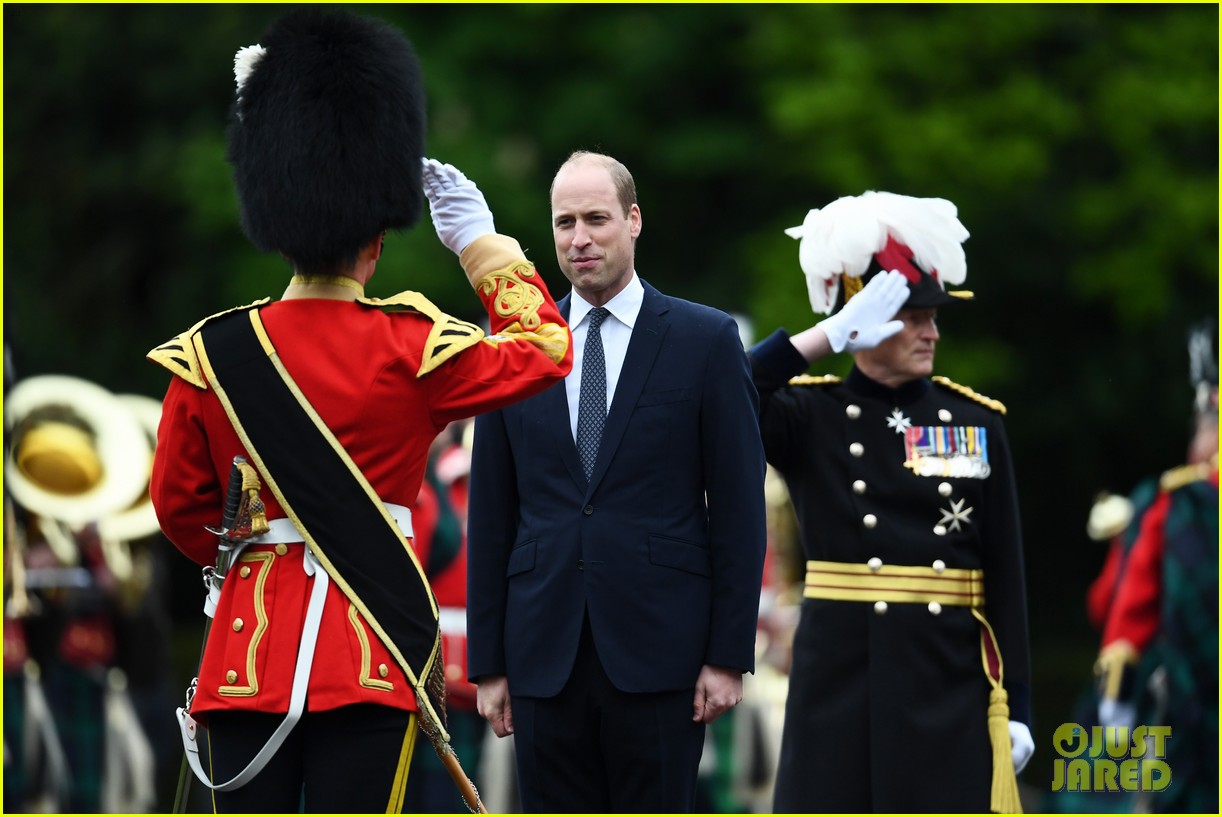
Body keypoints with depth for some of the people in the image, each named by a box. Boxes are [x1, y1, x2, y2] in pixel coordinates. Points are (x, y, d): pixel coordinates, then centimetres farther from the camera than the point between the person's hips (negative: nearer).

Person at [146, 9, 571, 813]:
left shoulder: (209, 354, 0)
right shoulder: (410, 348, -6)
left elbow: (179, 501, 12)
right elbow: (545, 349, 10)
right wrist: (481, 239, 17)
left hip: (249, 647, 2)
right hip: (371, 648, -2)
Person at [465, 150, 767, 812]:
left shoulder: (706, 340, 2)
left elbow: (739, 509, 0)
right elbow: (490, 517, 11)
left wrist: (729, 655, -6)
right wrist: (488, 662, 6)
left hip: (659, 651, -3)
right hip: (544, 652, 3)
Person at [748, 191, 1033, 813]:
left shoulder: (977, 423, 6)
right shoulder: (811, 416, 1)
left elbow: (1005, 576, 6)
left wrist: (1015, 707, 2)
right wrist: (828, 336, -21)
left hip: (951, 690, 2)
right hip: (840, 685, -1)